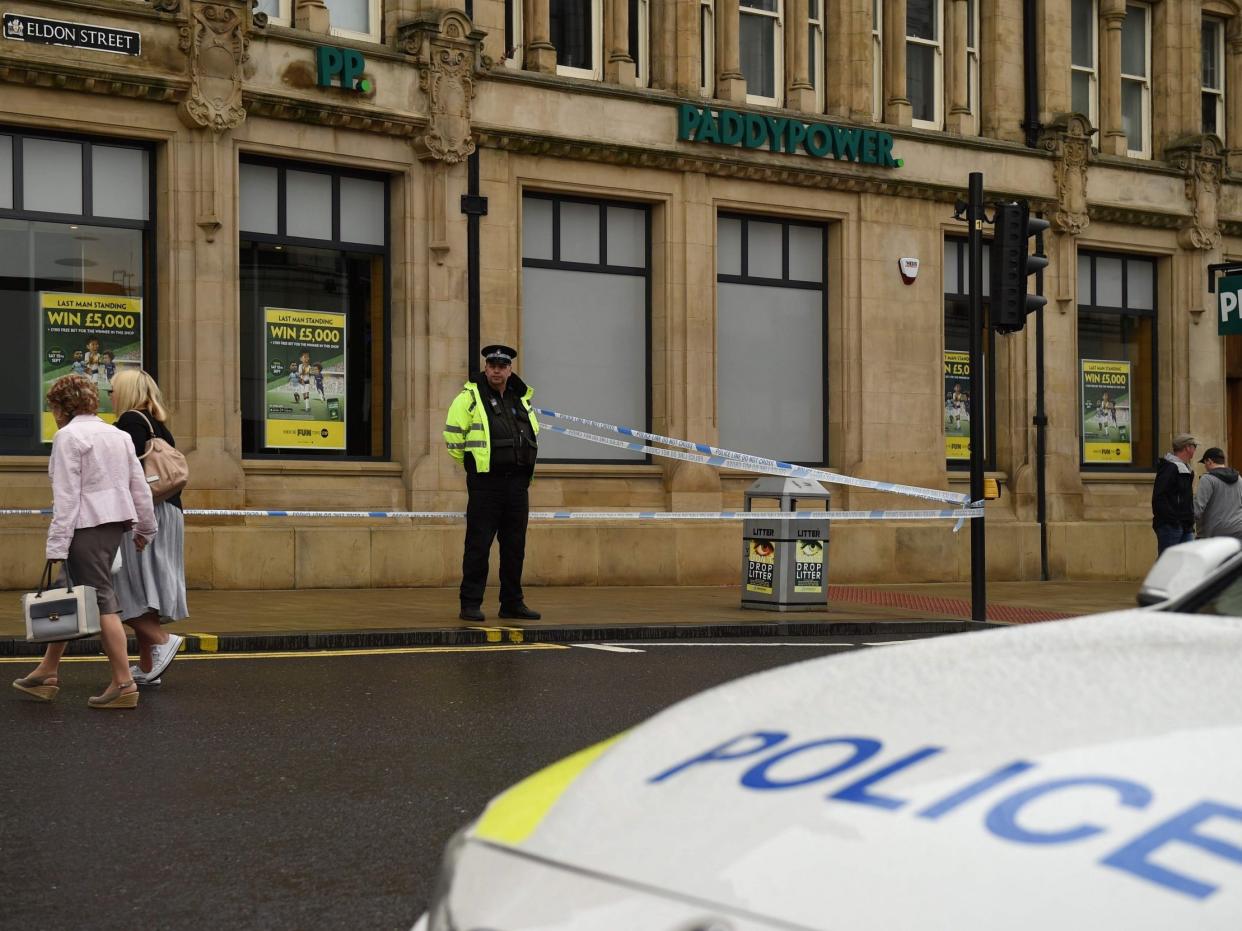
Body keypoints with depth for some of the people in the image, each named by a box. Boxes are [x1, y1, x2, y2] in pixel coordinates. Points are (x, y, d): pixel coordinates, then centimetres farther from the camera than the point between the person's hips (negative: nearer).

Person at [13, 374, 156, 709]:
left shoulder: (68, 436, -8)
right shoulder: (117, 435, 15)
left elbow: (66, 495, -14)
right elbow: (140, 486, 15)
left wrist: (58, 543, -14)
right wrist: (145, 528, 24)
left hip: (87, 526, -8)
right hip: (116, 522, 9)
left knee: (101, 601, -6)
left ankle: (124, 685, -6)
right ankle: (47, 672, 24)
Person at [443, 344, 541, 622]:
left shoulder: (521, 400, 15)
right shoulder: (470, 397, -4)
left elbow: (534, 432, 28)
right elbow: (453, 432, -7)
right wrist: (469, 461, 0)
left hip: (517, 484, 6)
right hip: (486, 483, -6)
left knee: (515, 546, 9)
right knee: (478, 545, -5)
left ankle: (512, 603, 17)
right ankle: (470, 604, 0)